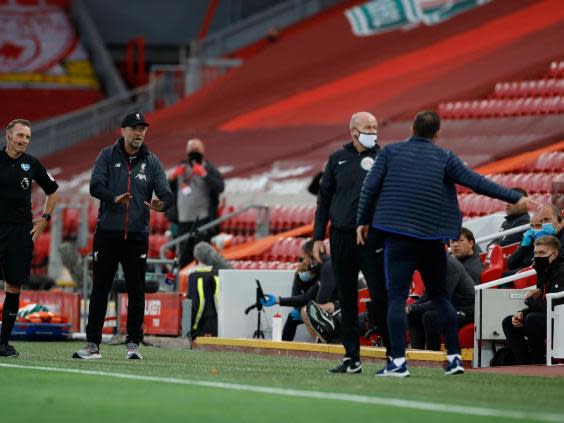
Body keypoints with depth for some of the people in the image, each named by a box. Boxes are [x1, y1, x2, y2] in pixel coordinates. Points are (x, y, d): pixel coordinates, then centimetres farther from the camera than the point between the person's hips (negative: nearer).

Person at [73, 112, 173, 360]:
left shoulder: (151, 162, 6)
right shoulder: (107, 156, 2)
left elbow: (166, 193, -3)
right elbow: (95, 186, -11)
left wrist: (161, 204, -27)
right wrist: (115, 198, -30)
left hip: (137, 236, 1)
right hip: (107, 234, -1)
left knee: (136, 291, 3)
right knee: (100, 290, 4)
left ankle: (133, 344, 12)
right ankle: (92, 344, 9)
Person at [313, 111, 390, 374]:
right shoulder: (338, 159, 11)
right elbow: (324, 199, 14)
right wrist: (318, 237, 8)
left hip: (372, 239, -3)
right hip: (341, 238, 3)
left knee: (380, 296, -8)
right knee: (347, 300, 6)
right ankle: (352, 359, 12)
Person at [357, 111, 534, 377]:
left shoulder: (391, 152, 4)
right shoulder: (444, 158, 4)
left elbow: (370, 187, 0)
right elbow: (477, 183, -1)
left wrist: (364, 221, 11)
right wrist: (515, 198, 4)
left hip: (398, 235, -2)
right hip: (432, 237, 2)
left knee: (397, 297, -3)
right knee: (440, 296, 15)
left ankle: (398, 362, -12)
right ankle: (454, 356, 13)